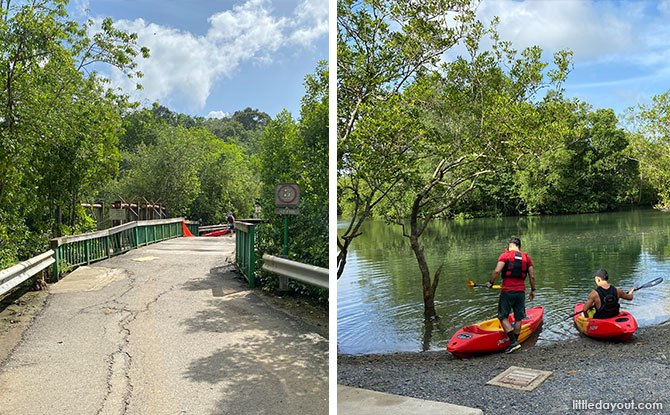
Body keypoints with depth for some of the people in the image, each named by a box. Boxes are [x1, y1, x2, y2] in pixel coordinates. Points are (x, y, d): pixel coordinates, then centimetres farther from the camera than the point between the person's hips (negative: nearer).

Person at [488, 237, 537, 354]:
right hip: (521, 291, 4)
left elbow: (497, 271, -15)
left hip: (507, 290, -4)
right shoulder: (526, 258, 10)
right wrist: (533, 290, 19)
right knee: (518, 318, 13)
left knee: (503, 317, 4)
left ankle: (513, 342, -6)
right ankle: (515, 342, 18)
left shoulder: (505, 255, -3)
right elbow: (532, 276, 8)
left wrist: (491, 283, -2)